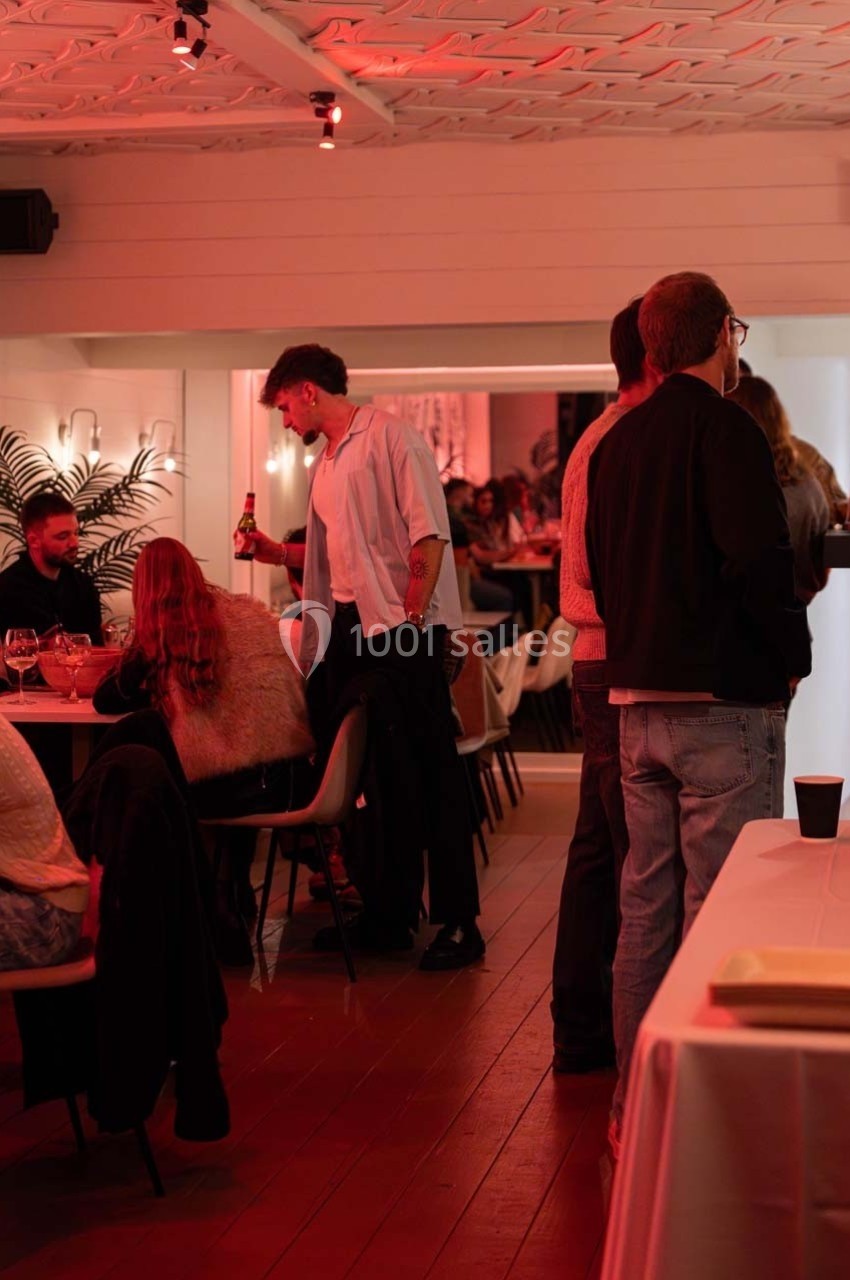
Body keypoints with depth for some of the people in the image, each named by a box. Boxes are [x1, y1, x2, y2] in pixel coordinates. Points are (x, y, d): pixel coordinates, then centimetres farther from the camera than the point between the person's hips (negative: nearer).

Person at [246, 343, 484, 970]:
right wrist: (277, 551, 15)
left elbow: (429, 534, -14)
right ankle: (389, 913, 20)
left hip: (403, 631, -9)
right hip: (350, 630, 9)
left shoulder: (389, 437, -6)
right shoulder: (327, 462, 20)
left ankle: (459, 920, 0)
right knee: (375, 775, 12)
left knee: (427, 773, -5)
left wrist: (410, 614, -19)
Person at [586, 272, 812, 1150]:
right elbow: (760, 562, -19)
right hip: (724, 703, -8)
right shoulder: (724, 429, -11)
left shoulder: (614, 442, 13)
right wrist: (793, 657, -5)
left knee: (645, 907, 12)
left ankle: (634, 1110, 19)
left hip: (637, 703, 8)